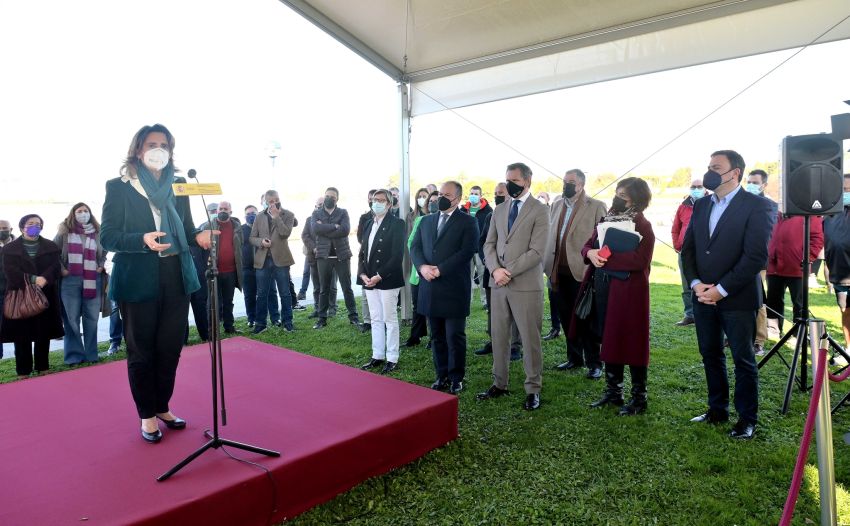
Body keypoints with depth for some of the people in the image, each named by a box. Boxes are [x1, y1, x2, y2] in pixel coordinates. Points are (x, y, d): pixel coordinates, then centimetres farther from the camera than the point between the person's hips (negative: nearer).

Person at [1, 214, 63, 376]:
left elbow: (56, 267, -2)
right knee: (22, 336, 1)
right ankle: (23, 371, 9)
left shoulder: (51, 247, 11)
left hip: (45, 297, 1)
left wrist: (44, 279, -21)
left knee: (43, 334, 6)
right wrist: (33, 279, -20)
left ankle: (43, 368, 17)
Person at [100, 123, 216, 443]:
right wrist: (142, 240, -24)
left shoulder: (178, 186, 10)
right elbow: (107, 236, -7)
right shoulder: (118, 187, -3)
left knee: (170, 346, 12)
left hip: (175, 278, 4)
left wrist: (199, 237, -12)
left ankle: (163, 407, 31)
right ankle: (147, 415, 25)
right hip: (138, 281, -4)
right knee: (141, 351, 8)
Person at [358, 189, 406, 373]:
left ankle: (392, 359, 11)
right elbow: (362, 252, 14)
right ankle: (377, 356, 22)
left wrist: (379, 276, -18)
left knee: (390, 320, 2)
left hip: (387, 280, -6)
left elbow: (397, 254, -15)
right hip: (369, 280, 7)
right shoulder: (369, 225, 14)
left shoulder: (396, 224, -8)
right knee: (375, 319, 13)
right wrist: (362, 274, -2)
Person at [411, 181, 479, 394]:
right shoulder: (426, 221, 16)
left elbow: (466, 252, -12)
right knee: (437, 336, 11)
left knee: (455, 336, 0)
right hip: (430, 288, 5)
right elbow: (415, 247, 8)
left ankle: (456, 378, 14)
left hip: (454, 288, -5)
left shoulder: (467, 222, 0)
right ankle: (442, 375, 22)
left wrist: (440, 269, -17)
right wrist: (422, 266, -11)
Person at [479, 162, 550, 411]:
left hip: (526, 285, -5)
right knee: (499, 337, 12)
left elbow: (537, 251, -13)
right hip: (498, 285, 5)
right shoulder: (499, 209, 13)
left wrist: (508, 272, -15)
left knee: (530, 339, 3)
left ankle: (533, 389, 16)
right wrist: (495, 269, -8)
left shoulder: (540, 210, -5)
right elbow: (489, 244, 10)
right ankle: (499, 384, 25)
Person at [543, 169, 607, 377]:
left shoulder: (596, 207, -5)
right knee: (567, 319, 13)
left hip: (581, 272, -6)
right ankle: (574, 358, 27)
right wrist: (549, 267, 8)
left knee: (585, 319, 2)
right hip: (559, 272, 6)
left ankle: (594, 363, 14)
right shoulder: (557, 205, 13)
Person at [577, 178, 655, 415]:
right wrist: (590, 253, -10)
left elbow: (639, 260, -22)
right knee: (609, 340, 14)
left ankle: (639, 397, 16)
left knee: (631, 343, 1)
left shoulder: (642, 226, -10)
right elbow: (588, 245, 13)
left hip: (628, 291, -7)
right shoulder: (606, 219, 12)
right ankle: (613, 391, 28)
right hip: (603, 290, 7)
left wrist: (606, 257, -17)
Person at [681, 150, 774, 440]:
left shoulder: (757, 206, -9)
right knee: (710, 355, 14)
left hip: (737, 298, -6)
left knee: (743, 359, 6)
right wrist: (696, 284, -6)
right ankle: (717, 409, 29)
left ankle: (747, 418, 21)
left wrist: (721, 289, -17)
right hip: (703, 295, 6)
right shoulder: (701, 205, 9)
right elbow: (688, 247, 9)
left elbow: (756, 256, -16)